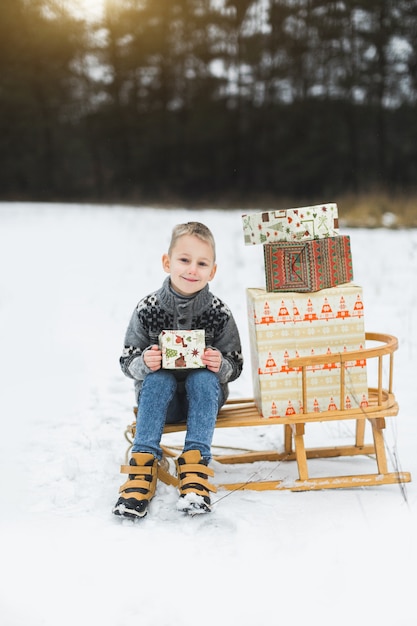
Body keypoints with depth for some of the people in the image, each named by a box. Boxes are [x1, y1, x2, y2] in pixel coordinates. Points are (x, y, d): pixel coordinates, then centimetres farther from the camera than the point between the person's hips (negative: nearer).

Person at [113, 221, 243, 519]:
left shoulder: (219, 313, -10)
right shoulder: (147, 310, -11)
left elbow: (235, 366, -3)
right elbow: (127, 361, -5)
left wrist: (221, 366, -27)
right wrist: (144, 363, -28)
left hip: (205, 394, 0)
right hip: (160, 395, 0)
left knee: (203, 378, -31)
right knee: (158, 379, -31)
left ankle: (195, 467, -33)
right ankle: (143, 464, -31)